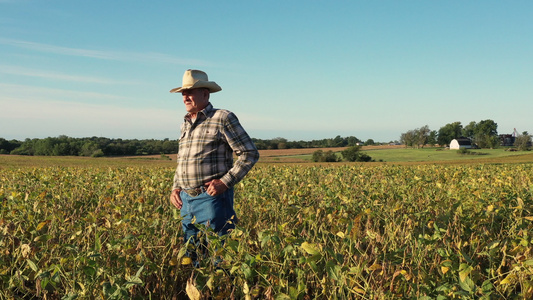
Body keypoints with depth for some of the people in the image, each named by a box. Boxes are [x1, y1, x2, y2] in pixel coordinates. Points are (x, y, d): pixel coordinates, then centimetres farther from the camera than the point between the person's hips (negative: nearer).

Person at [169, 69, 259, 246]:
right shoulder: (185, 124, 17)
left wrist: (225, 182, -15)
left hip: (212, 198, -7)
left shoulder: (223, 118, -4)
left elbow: (250, 154, -8)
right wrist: (175, 188, 12)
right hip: (186, 199, 7)